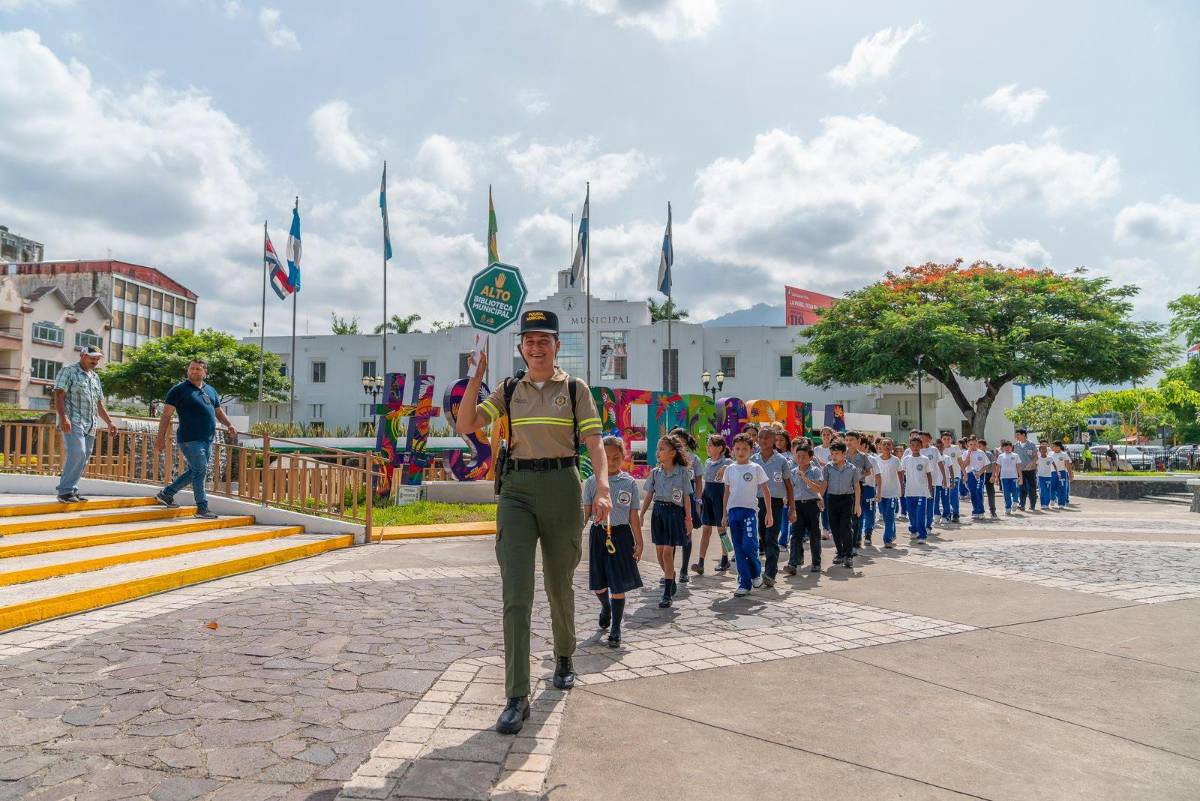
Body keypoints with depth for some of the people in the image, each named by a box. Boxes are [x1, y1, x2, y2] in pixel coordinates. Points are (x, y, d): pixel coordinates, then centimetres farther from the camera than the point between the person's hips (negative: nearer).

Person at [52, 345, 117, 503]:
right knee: (77, 453, -20)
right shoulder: (69, 371, 3)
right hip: (73, 422, -7)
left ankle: (71, 490, 8)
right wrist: (63, 417, -20)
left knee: (83, 458, 3)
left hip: (90, 426, 7)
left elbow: (99, 404, 26)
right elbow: (59, 395, -8)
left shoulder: (95, 377, 23)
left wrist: (109, 422, 17)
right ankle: (65, 490, -15)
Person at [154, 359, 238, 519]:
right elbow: (166, 415, -4)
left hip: (207, 440, 7)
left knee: (194, 471, 15)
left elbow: (218, 411, 25)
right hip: (190, 439, -7)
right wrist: (161, 438, -10)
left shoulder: (210, 390, 17)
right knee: (200, 471, -9)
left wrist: (229, 425, 7)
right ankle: (202, 508, -2)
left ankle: (166, 493, 32)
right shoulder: (179, 390, -2)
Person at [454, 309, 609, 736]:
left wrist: (603, 488, -20)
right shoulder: (509, 390, 9)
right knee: (516, 593, -10)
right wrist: (477, 375, -4)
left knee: (559, 585, 14)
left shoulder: (575, 388, 2)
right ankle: (517, 698, -6)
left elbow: (595, 443, -5)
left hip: (562, 487, -1)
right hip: (517, 489, 1)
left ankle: (564, 658, 43)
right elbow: (465, 425, 2)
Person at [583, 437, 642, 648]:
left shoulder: (629, 483, 0)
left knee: (618, 585, -1)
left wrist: (638, 542, 3)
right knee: (598, 584, 12)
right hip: (598, 534, 1)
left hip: (621, 534, -1)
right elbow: (586, 512, 1)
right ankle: (606, 606, 46)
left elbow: (633, 516, 4)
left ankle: (615, 630, 12)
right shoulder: (592, 482, 1)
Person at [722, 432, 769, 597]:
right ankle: (744, 583, 11)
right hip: (733, 511, 4)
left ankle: (756, 573, 15)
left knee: (749, 545, -14)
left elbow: (765, 491, 2)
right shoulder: (729, 469, 10)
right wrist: (725, 514, 13)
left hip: (750, 510, -3)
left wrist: (769, 513, -2)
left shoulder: (756, 468, 0)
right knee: (738, 549, 4)